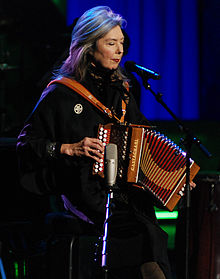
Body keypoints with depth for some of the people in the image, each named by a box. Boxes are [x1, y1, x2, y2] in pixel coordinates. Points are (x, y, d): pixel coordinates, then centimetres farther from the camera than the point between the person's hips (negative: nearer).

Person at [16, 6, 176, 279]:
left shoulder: (121, 89, 19)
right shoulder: (62, 93, 2)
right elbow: (26, 143, 2)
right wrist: (70, 149, -10)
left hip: (128, 188, 5)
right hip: (86, 193, -5)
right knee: (145, 232, -30)